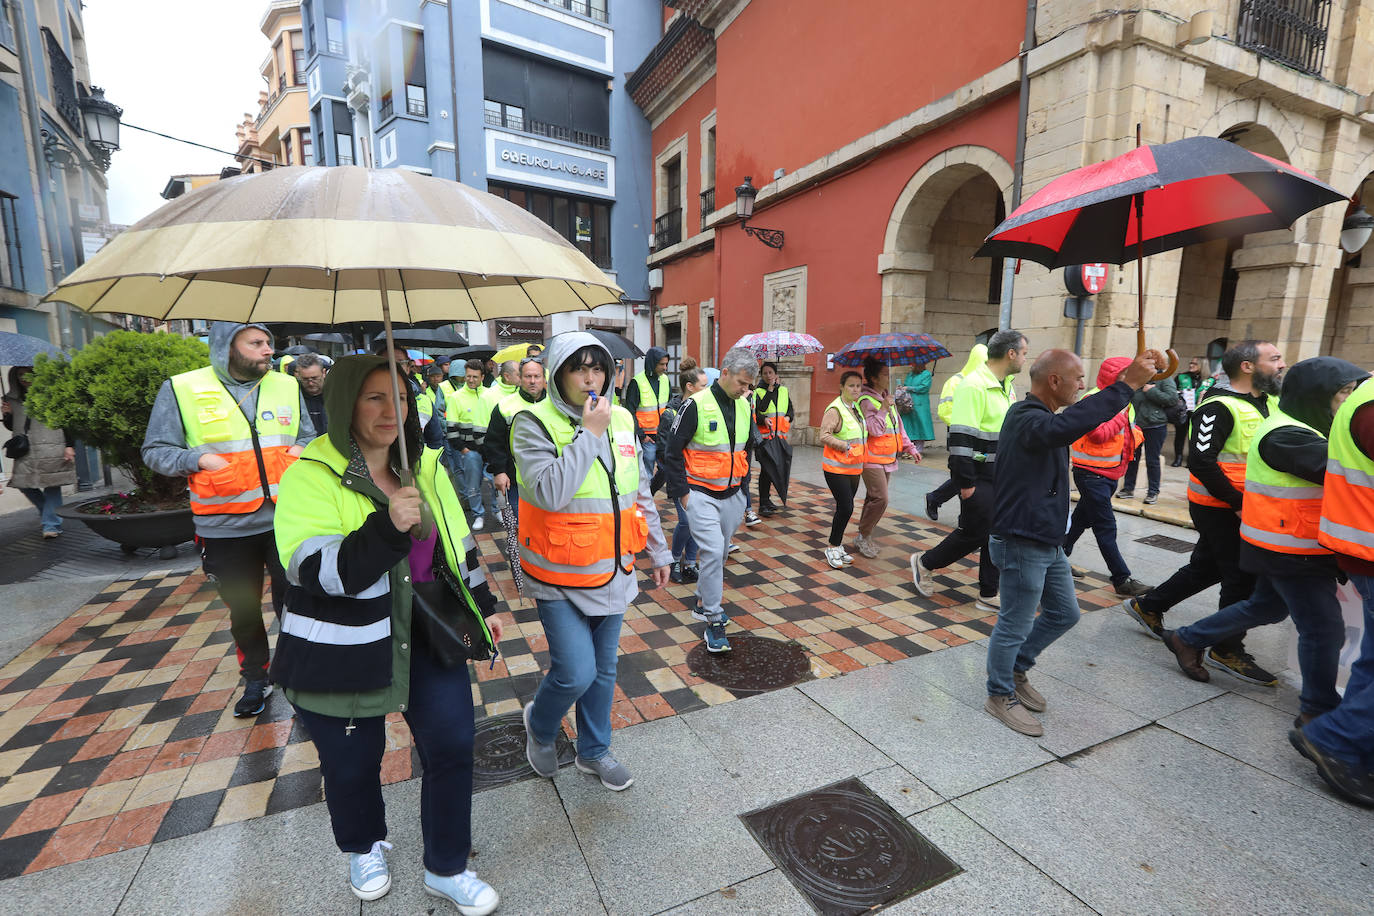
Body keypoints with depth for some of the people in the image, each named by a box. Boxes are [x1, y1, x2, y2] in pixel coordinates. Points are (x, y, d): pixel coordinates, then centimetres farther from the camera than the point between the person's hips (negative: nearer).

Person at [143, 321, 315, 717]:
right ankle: (255, 679, 38)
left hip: (284, 520, 1)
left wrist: (301, 449, -5)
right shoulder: (182, 389, -3)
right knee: (243, 611, 16)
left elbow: (308, 438, 16)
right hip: (225, 529, -1)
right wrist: (198, 458, -16)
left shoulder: (287, 386, 5)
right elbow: (155, 451, 1)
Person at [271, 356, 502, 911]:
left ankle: (446, 869, 29)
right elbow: (316, 573, -23)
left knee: (452, 744, 5)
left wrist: (481, 608, 13)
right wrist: (388, 526, -36)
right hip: (343, 651, -3)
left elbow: (458, 544, 11)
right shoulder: (310, 478, -12)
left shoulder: (426, 467, 3)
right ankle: (364, 848, 48)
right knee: (352, 763, 15)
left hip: (425, 635, 4)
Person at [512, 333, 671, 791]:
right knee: (577, 673, -7)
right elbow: (550, 492, -27)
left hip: (612, 572, 5)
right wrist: (588, 433, -23)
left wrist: (659, 551, 14)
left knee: (604, 669, 17)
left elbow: (640, 493, 11)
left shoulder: (622, 420, 3)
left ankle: (593, 750, 41)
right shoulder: (534, 422, -13)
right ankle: (539, 725, 29)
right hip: (560, 577, -5)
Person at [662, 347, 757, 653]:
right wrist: (681, 492, -11)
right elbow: (673, 451, -10)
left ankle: (702, 602, 36)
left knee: (720, 552, 15)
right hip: (701, 495, -6)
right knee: (713, 552, -14)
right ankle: (714, 622, -2)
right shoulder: (697, 405, -14)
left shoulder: (744, 407, 6)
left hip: (731, 495, 6)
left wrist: (742, 484, 15)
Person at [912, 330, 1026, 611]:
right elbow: (961, 437, -23)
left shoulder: (1006, 386, 13)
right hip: (978, 475, -9)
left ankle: (989, 595, 20)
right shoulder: (975, 385, -18)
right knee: (975, 531, -2)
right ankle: (924, 563, 20)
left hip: (1000, 474, 9)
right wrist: (966, 482, -23)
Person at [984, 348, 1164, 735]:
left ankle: (1016, 670, 39)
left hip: (1048, 541, 11)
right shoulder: (1026, 419, -24)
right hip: (1022, 543, -11)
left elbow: (1084, 417, 22)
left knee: (1064, 613, 21)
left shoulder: (1039, 415, 12)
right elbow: (1066, 426, -43)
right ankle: (1001, 696, 23)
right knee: (1015, 626, 4)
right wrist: (1127, 385, -40)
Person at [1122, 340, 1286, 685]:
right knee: (1244, 577, 0)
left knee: (1206, 567, 18)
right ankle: (1228, 650, 14)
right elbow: (1201, 462, -25)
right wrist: (1238, 503, -22)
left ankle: (1147, 606, 32)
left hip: (1241, 506, 9)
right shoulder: (1220, 407, -18)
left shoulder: (1268, 403, 10)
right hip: (1220, 509, -9)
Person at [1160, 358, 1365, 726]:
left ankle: (1187, 639, 32)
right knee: (1323, 628, 1)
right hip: (1293, 553, -10)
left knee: (1265, 606, 23)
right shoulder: (1286, 437, -22)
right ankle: (1319, 710, 16)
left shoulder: (1295, 429, 11)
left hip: (1282, 548, 10)